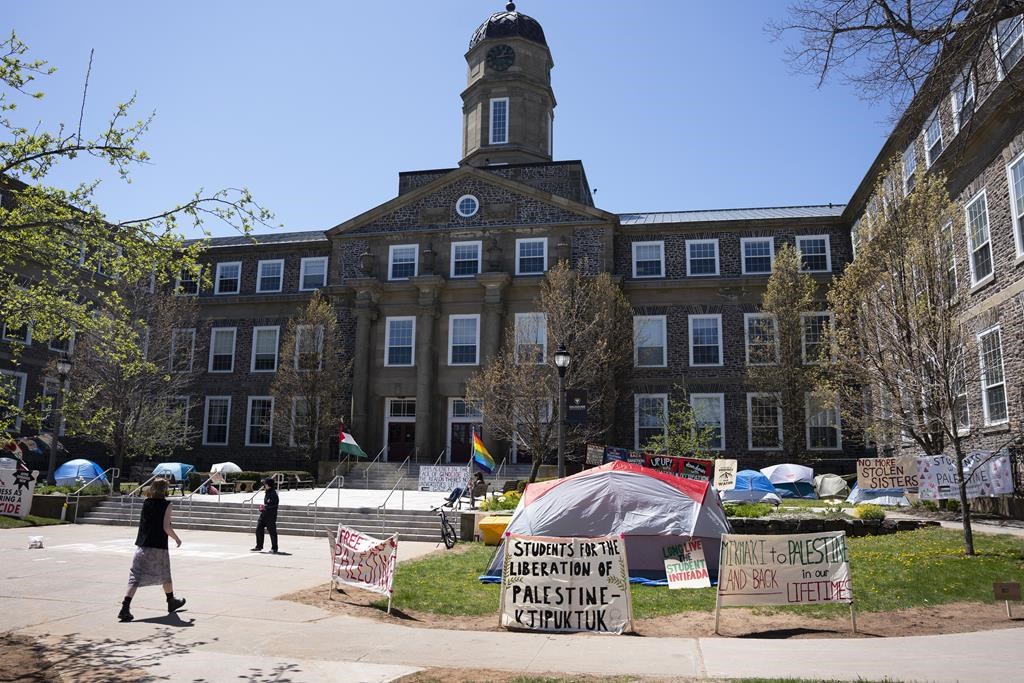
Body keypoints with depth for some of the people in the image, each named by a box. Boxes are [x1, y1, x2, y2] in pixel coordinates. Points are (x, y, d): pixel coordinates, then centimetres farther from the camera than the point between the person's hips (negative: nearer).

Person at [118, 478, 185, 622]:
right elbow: (166, 527, -14)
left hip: (142, 545, 4)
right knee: (165, 576, 16)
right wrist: (177, 539, 1)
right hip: (159, 546, -4)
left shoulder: (146, 503, 7)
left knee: (135, 577, 0)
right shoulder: (166, 504, -9)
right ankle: (171, 602, 32)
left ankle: (125, 608, -15)